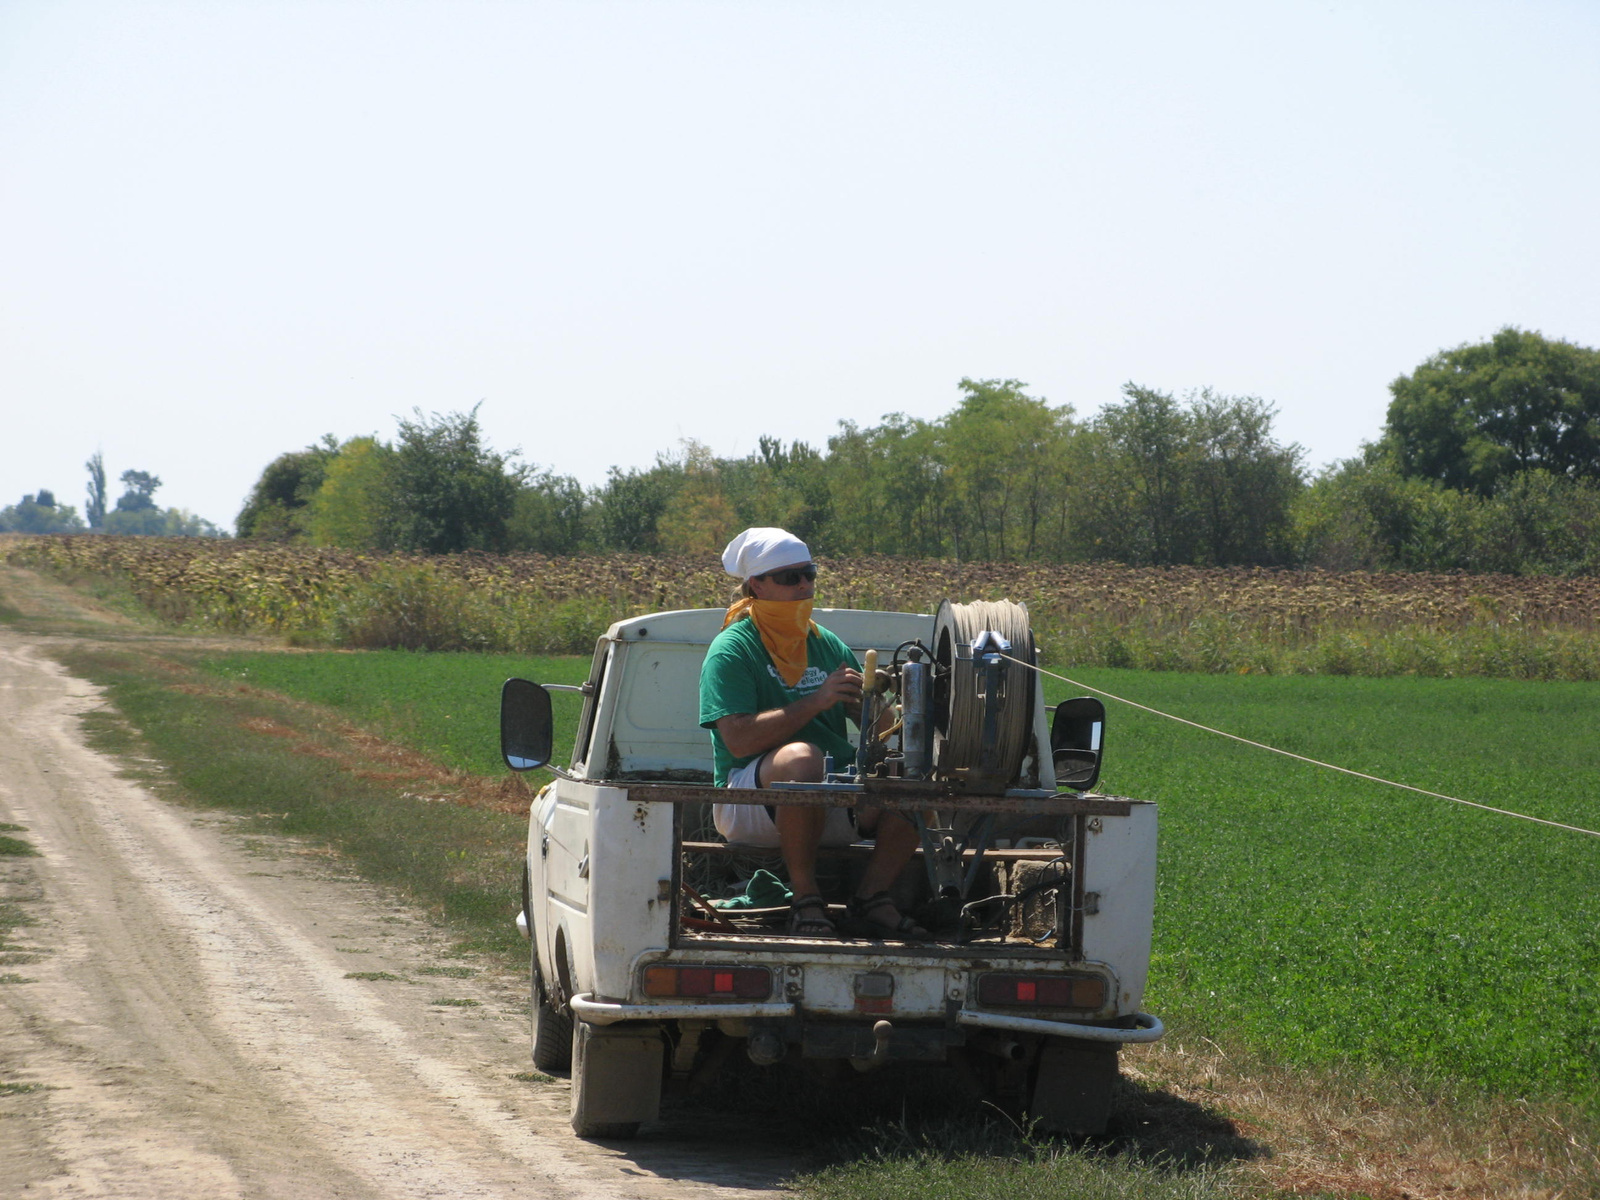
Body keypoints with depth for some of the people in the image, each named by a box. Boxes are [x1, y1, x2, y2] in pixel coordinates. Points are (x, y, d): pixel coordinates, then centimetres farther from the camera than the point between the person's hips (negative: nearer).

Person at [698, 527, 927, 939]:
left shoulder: (828, 645, 16)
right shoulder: (731, 650, -4)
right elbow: (738, 739, -18)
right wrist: (816, 701, -22)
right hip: (747, 800, -6)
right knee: (801, 757, -39)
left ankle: (871, 896, -10)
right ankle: (805, 899, -25)